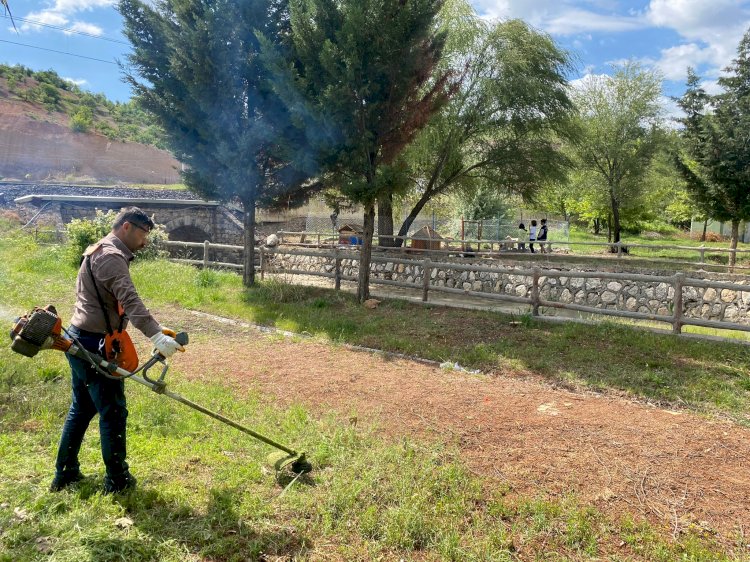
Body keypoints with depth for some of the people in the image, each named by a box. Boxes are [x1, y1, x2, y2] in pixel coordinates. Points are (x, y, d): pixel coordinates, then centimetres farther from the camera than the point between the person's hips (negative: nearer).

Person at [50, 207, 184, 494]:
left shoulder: (102, 252, 16)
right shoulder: (110, 256, -18)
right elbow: (130, 300, -34)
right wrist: (156, 335, -45)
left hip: (81, 341, 11)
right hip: (94, 345, -11)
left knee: (82, 408, 20)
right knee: (113, 412, 0)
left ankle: (65, 474, 30)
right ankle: (118, 481, 12)